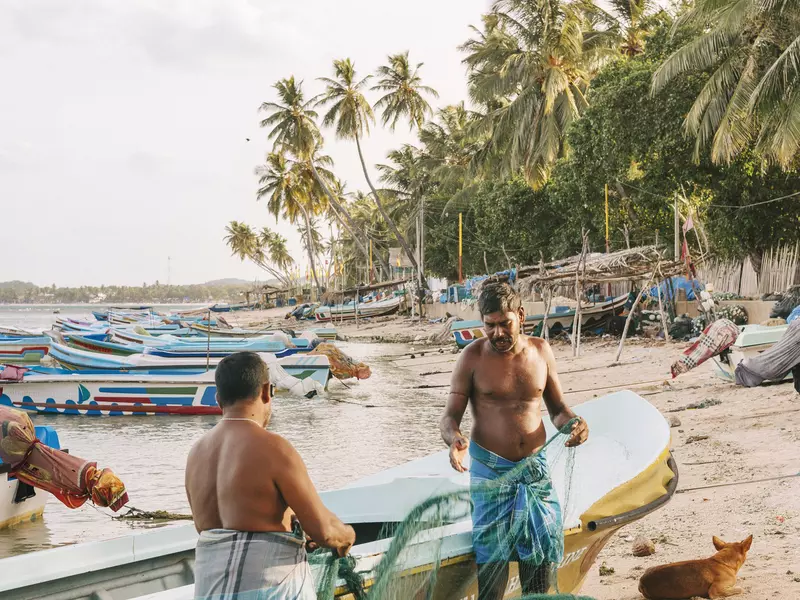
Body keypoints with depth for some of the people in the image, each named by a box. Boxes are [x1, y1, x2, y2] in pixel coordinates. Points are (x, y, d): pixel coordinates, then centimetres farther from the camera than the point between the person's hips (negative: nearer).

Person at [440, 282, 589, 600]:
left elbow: (556, 407, 12)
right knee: (493, 552, -3)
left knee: (540, 549, 6)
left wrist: (572, 422, -12)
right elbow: (450, 415, -6)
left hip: (535, 466, 3)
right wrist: (454, 438, -29)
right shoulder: (473, 357, -6)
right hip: (490, 469, -3)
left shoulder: (541, 351, 3)